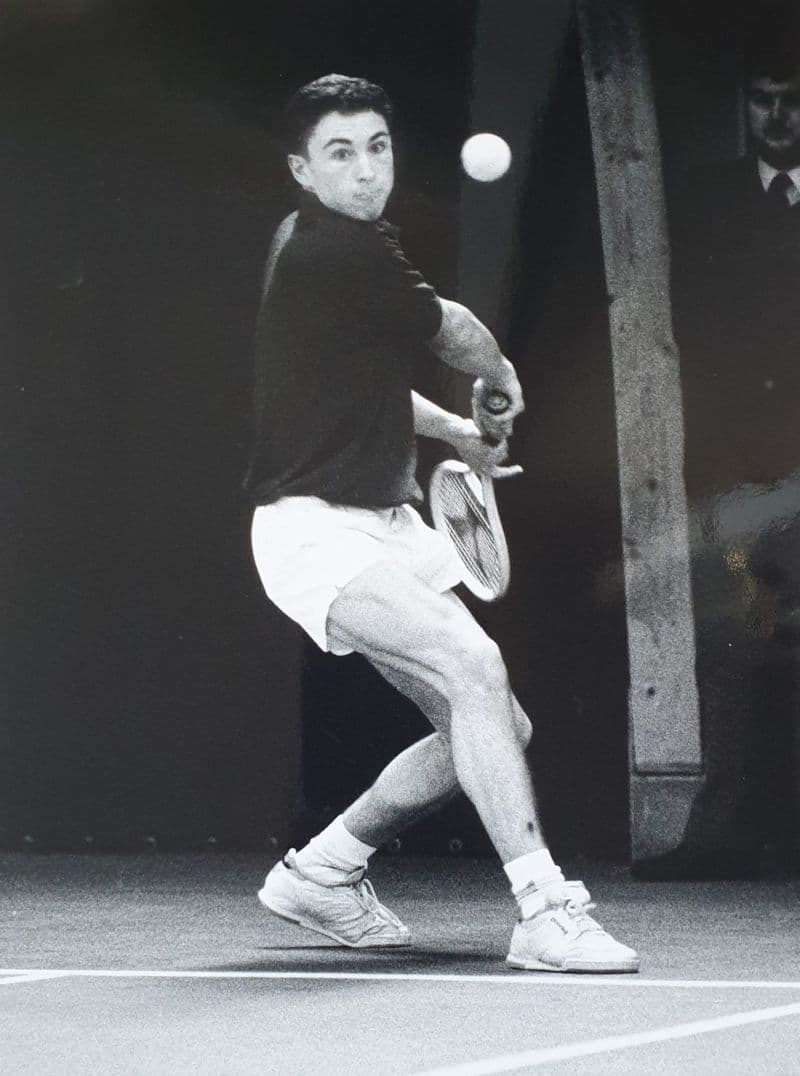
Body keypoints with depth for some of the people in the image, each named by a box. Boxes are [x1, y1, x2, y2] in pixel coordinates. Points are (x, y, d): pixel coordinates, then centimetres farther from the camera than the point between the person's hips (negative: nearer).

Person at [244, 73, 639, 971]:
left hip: (386, 528, 10)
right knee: (474, 665, -29)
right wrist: (503, 390, 19)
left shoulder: (337, 246, 15)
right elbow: (456, 337, -2)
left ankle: (320, 871, 22)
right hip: (317, 529, -10)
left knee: (498, 729, 6)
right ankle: (546, 912, -32)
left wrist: (458, 432, 27)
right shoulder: (334, 248, -16)